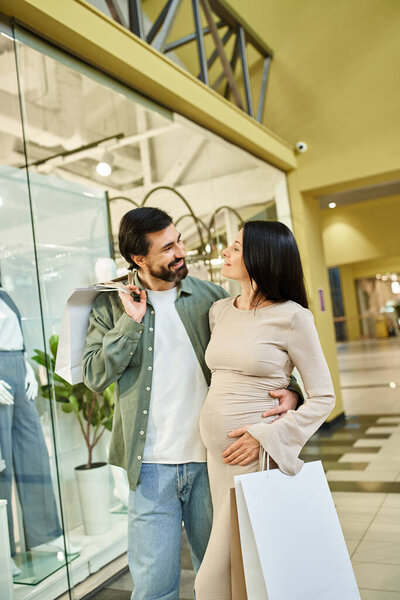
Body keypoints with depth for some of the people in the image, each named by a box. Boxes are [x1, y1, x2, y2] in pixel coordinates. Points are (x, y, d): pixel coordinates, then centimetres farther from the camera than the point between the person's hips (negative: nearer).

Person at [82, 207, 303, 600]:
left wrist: (287, 390, -13)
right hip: (152, 465, -1)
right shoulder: (112, 305, 1)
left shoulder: (211, 297, 2)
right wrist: (131, 321, -11)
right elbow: (95, 376, -5)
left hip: (211, 461, 2)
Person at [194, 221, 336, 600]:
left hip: (256, 456, -6)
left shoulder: (291, 316, -10)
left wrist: (265, 436, -16)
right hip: (216, 454, 7)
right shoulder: (220, 311, 9)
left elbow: (323, 398, -8)